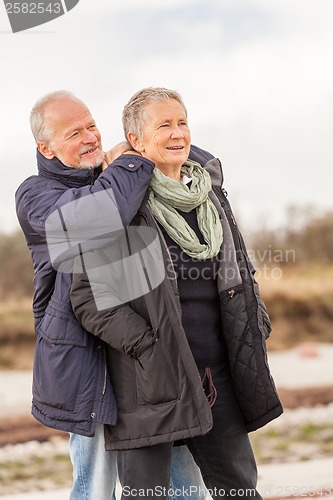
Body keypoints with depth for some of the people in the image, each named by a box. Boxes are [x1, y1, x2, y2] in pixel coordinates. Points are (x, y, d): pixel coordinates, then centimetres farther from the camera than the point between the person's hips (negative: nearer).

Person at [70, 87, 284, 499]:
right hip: (148, 377, -6)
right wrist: (146, 345, -17)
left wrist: (256, 324, 12)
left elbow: (240, 269, 24)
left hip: (217, 373, 6)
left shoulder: (209, 190, 13)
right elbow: (88, 294, -11)